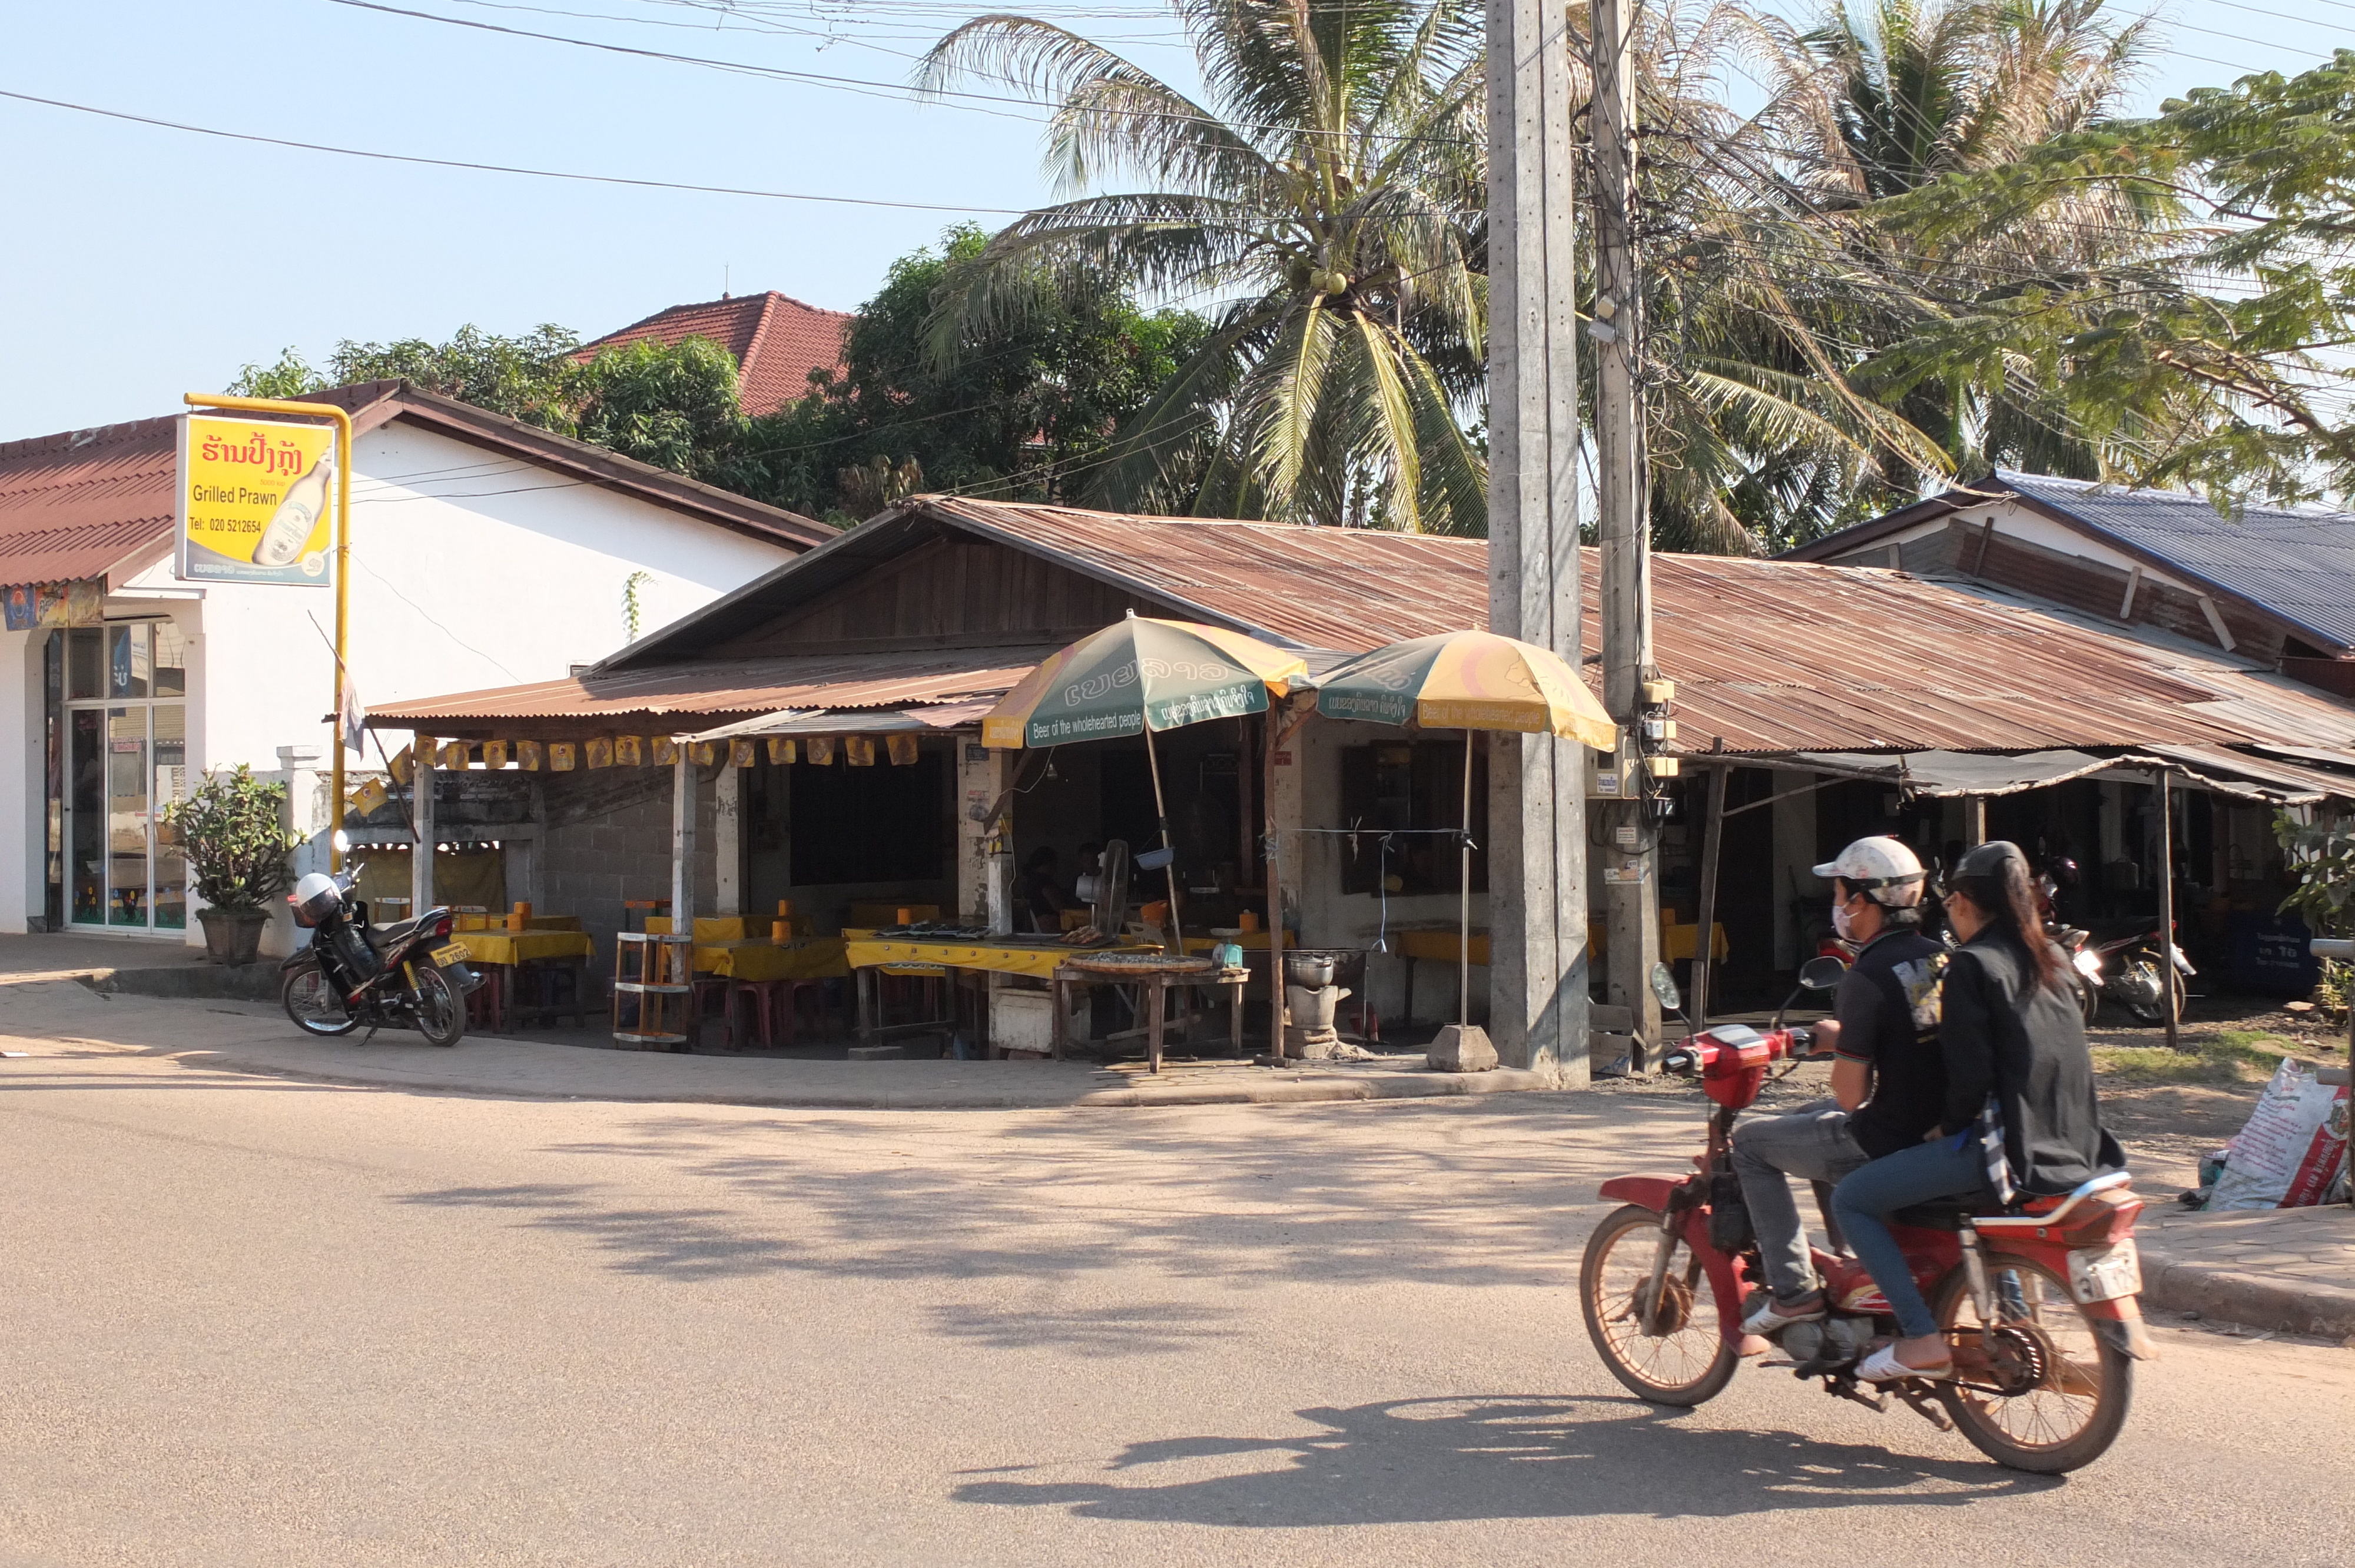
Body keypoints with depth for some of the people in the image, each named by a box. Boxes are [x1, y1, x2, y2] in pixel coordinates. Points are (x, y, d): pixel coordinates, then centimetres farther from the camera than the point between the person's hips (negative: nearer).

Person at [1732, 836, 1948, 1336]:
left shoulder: (1867, 977, -20)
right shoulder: (1938, 957, 5)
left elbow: (1851, 1095, -19)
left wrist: (1838, 1042, 0)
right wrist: (1845, 1039, 18)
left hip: (1888, 1142, -9)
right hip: (1942, 1127, 9)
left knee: (1751, 1143, 6)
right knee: (1809, 1119, 30)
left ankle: (1794, 1290, 2)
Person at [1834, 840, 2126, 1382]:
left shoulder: (1972, 965, -10)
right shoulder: (2050, 960, 14)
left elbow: (1971, 1072, -16)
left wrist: (1949, 1125, 0)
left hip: (2011, 1148, -9)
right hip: (2074, 1147, 9)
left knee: (1850, 1198, -3)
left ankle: (1922, 1340, -11)